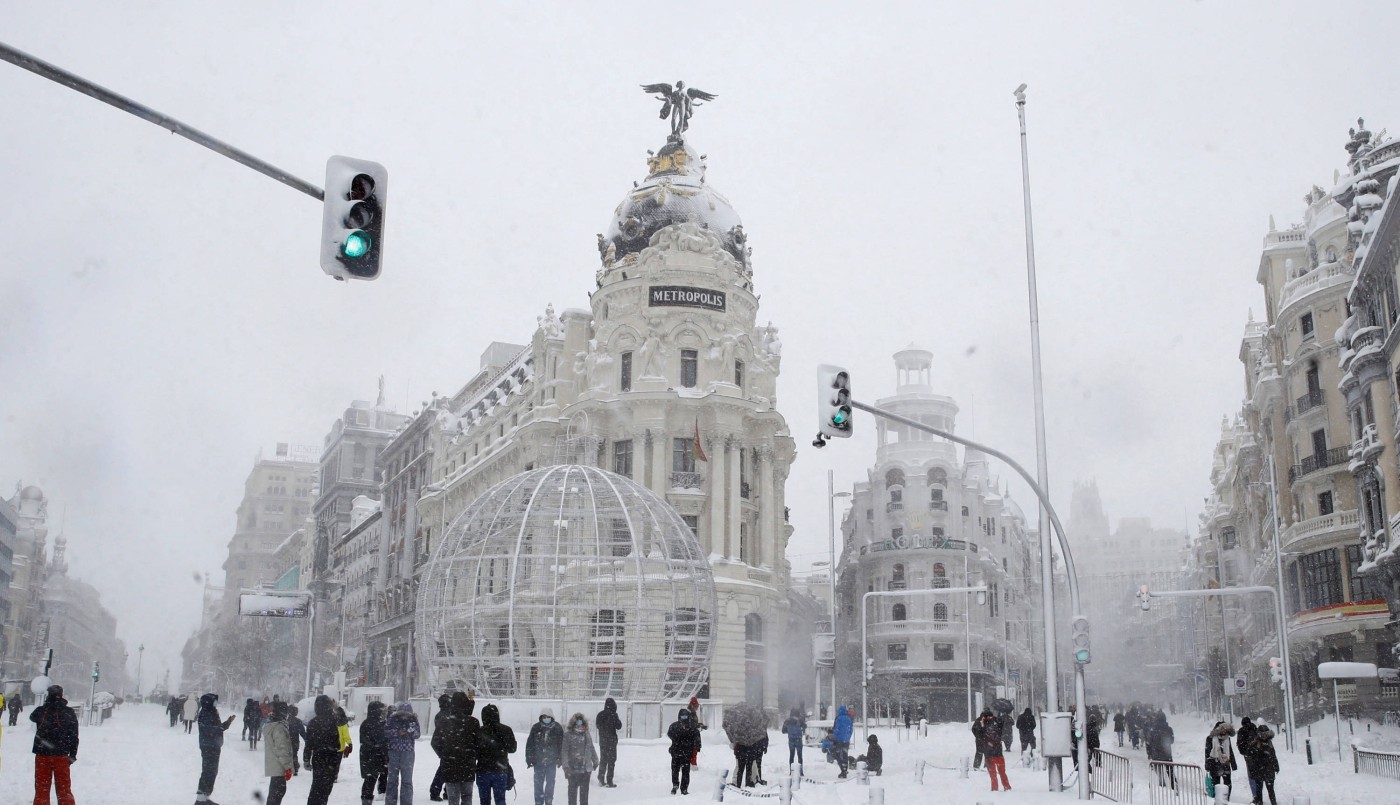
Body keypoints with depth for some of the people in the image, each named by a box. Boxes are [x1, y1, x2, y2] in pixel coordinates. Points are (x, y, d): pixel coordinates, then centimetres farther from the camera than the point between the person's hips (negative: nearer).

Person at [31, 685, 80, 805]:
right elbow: (74, 736, -3)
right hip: (61, 755, 0)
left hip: (42, 754, 0)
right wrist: (73, 754, 6)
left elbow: (32, 717, 21)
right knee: (64, 787, 9)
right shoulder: (68, 712, -6)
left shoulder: (40, 710, -6)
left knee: (41, 786, 10)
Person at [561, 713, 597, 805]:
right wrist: (566, 765, -18)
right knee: (573, 788, 6)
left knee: (584, 790, 13)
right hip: (573, 768, -4)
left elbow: (591, 748, 18)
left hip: (586, 768, 4)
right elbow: (565, 751, -12)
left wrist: (595, 761, 23)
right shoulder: (567, 735, -8)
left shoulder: (587, 734, 8)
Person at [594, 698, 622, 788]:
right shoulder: (613, 714, -15)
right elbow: (618, 726, -10)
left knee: (603, 759, 17)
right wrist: (619, 720, 6)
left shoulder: (600, 714, 3)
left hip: (602, 740, 5)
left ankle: (601, 780, 20)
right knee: (611, 760, 1)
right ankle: (609, 781, -2)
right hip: (611, 740, -5)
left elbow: (597, 725, 14)